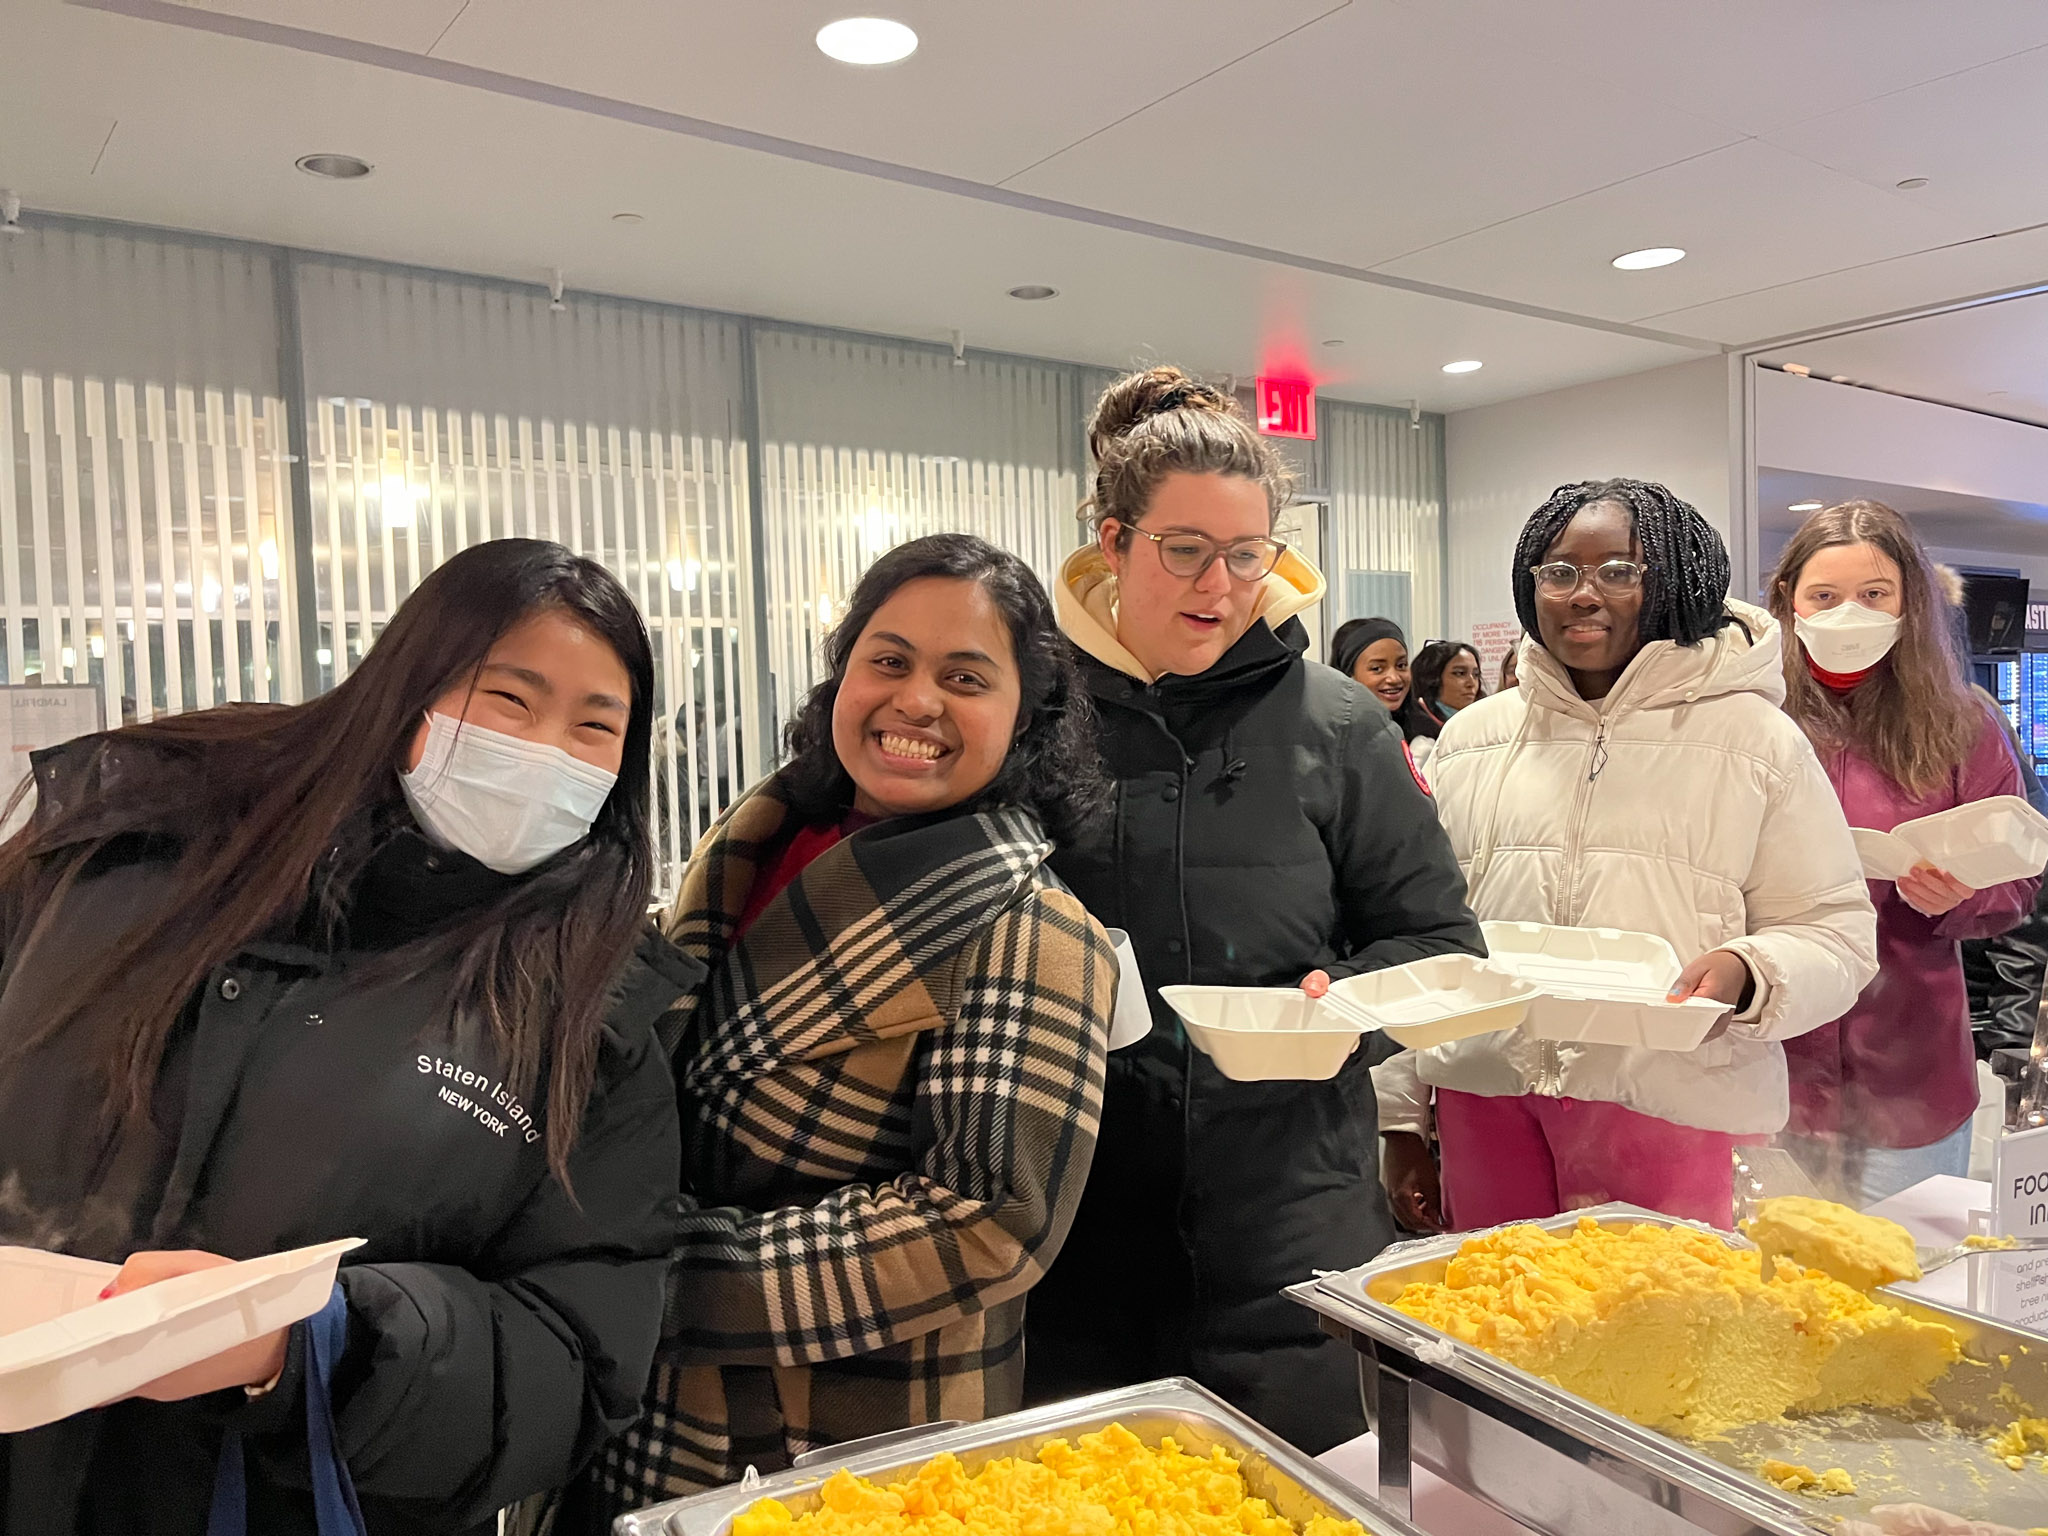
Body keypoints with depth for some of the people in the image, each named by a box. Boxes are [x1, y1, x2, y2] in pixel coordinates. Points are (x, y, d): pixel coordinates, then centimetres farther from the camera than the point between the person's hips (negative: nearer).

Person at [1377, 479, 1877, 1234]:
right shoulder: (1471, 737, 11)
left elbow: (1836, 931, 3)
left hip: (1673, 1112, -2)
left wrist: (1746, 974, -19)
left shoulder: (1757, 738, 3)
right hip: (1485, 1102, 3)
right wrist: (1402, 1117, 12)